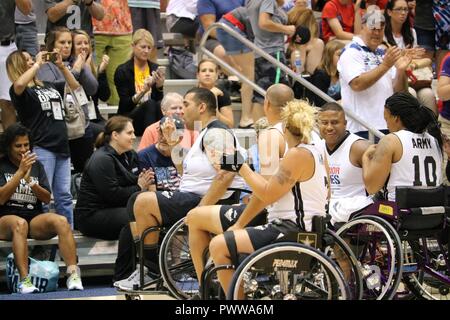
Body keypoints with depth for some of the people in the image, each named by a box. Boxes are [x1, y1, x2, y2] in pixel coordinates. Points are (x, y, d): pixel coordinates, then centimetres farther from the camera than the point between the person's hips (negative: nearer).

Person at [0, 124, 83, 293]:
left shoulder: (36, 165, 15)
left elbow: (47, 198, 8)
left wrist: (31, 182, -11)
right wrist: (20, 172, -15)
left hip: (34, 219, 3)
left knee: (61, 221, -27)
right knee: (19, 224, -39)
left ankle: (73, 273, -35)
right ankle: (24, 280, -46)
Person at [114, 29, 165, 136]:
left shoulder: (154, 68, 9)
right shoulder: (122, 71, -3)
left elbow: (157, 99, 4)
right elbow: (125, 104, -9)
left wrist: (159, 86, -16)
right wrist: (143, 91, -24)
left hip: (150, 115, 3)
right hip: (128, 118, -3)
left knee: (160, 106, -29)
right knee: (149, 104, -32)